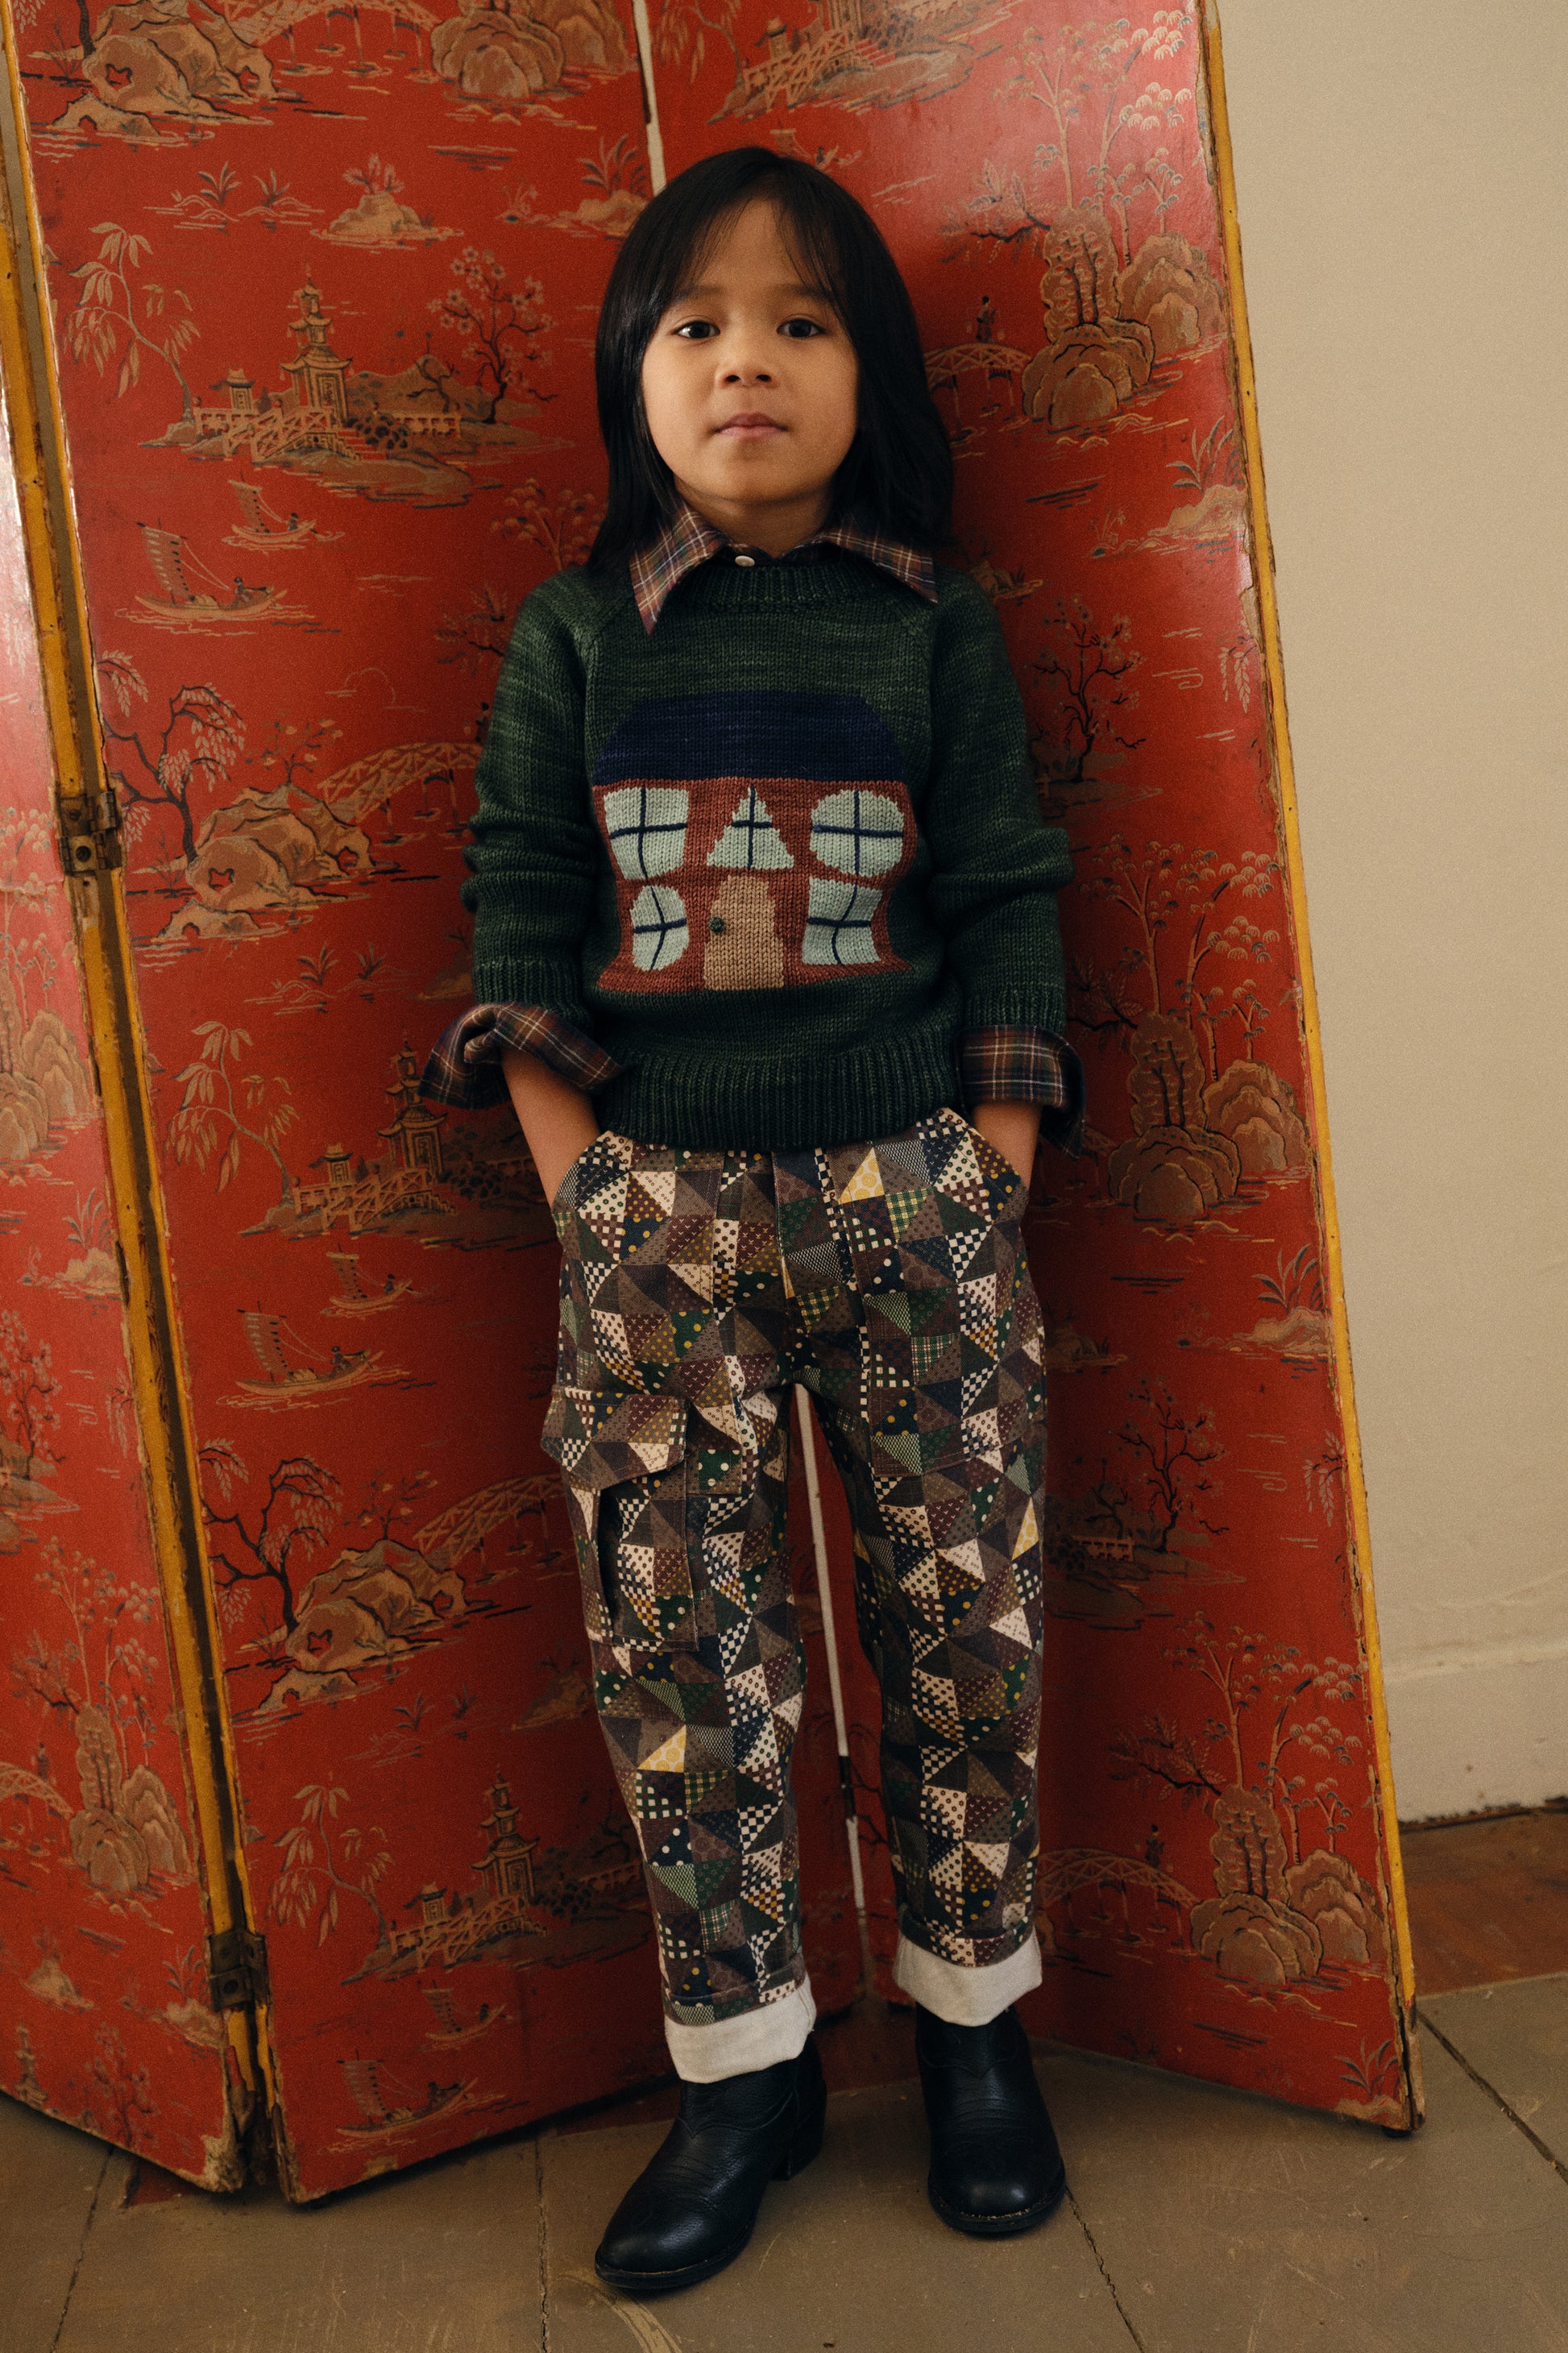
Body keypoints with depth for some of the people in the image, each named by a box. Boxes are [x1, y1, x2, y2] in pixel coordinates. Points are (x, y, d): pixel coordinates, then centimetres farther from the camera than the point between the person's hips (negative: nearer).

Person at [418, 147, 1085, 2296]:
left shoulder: (937, 630, 6)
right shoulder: (577, 639, 7)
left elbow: (1011, 909, 4)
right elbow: (519, 917, 4)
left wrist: (989, 1192, -4)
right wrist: (581, 1192, -4)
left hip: (910, 1190, 0)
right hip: (661, 1208, 1)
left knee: (963, 1613, 5)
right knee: (676, 1641, 3)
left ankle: (975, 2015, 27)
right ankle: (745, 2066, 22)